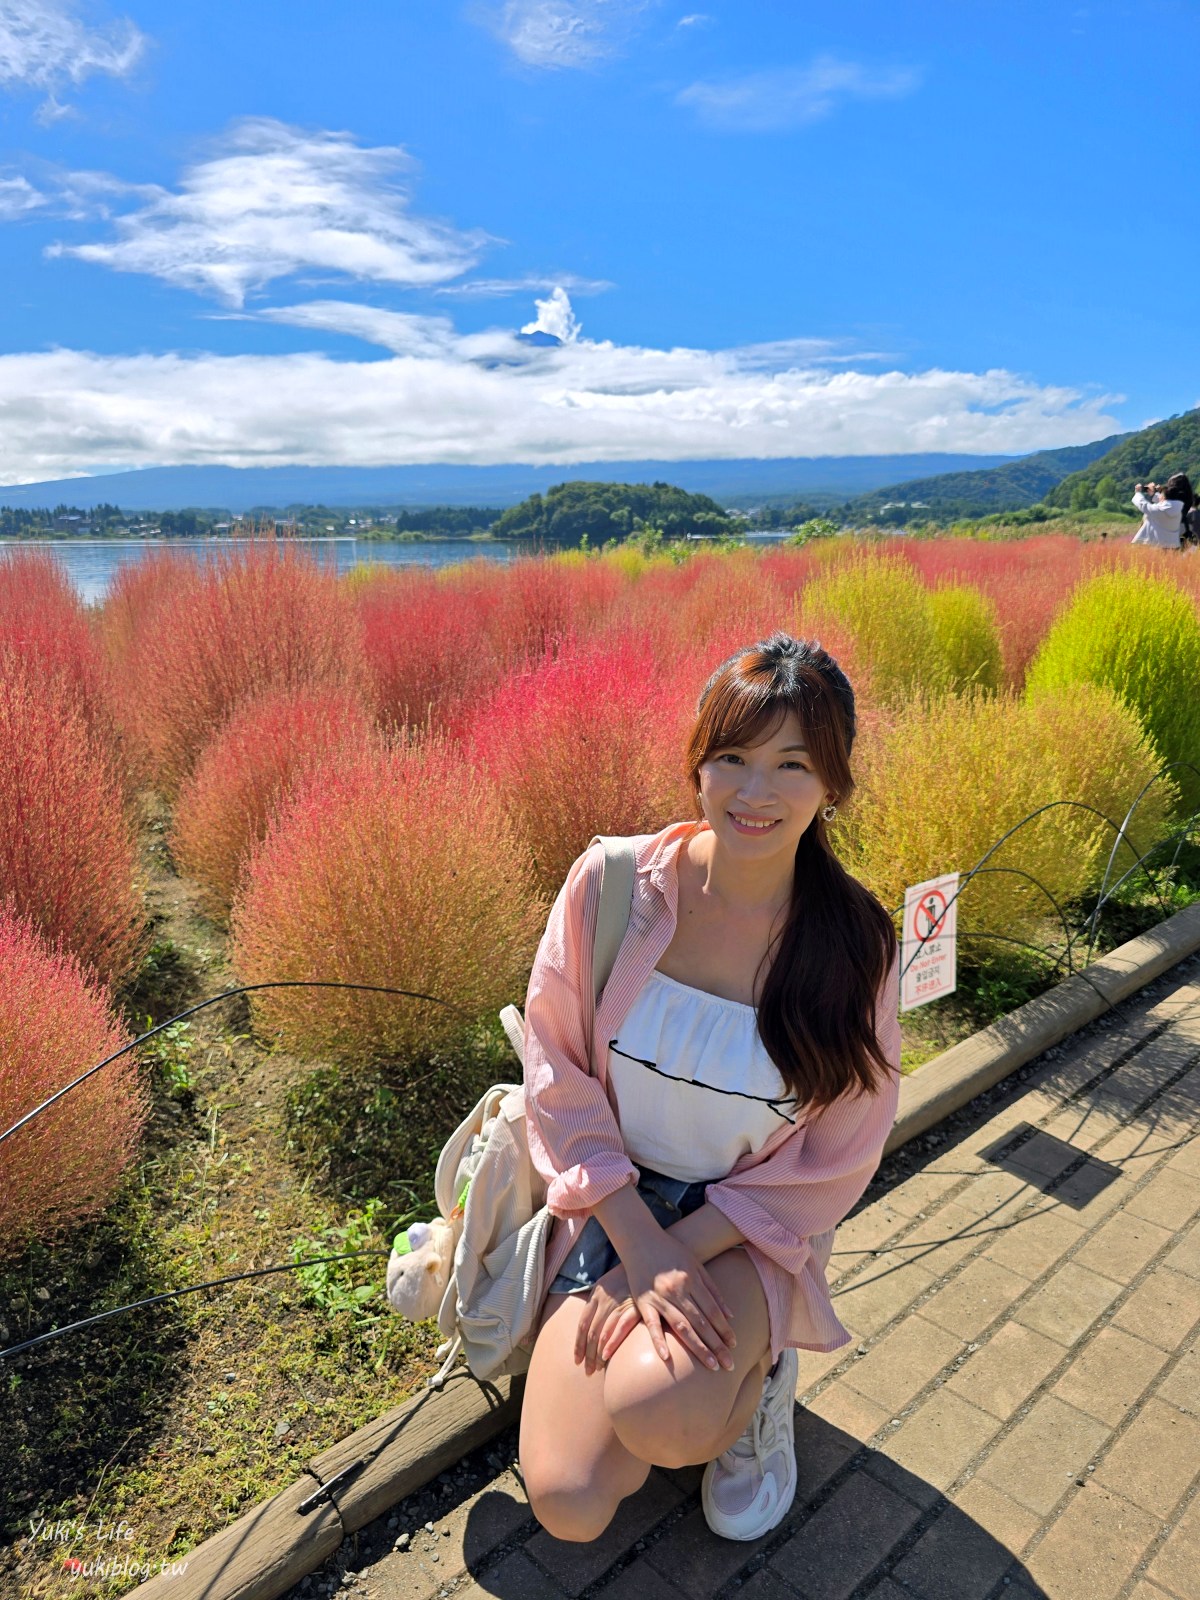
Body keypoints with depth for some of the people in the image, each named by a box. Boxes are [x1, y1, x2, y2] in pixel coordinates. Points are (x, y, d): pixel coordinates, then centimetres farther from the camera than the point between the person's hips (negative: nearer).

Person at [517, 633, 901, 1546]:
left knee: (657, 1419, -28)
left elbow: (834, 1162, -8)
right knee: (570, 1505, -13)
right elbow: (559, 1072, -9)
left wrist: (679, 1253, -16)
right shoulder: (612, 882, -16)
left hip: (752, 1229, 0)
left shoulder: (854, 945, -15)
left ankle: (758, 1370, 7)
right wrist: (638, 1243, -17)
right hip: (613, 1204, 1)